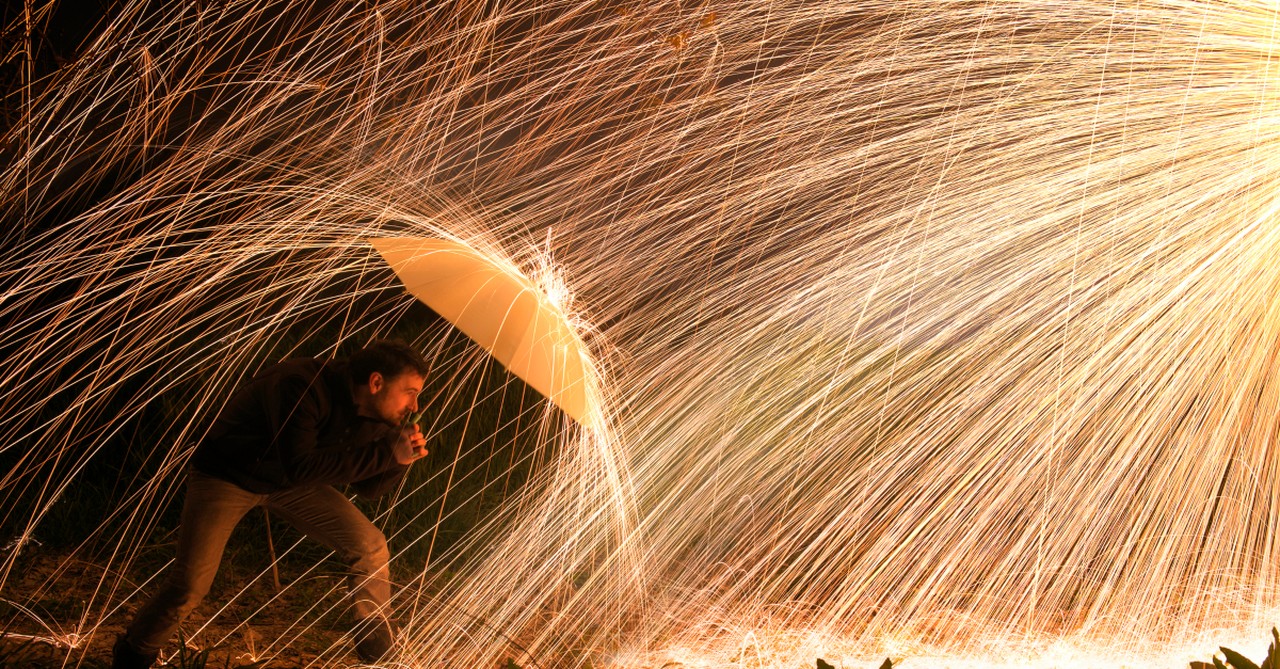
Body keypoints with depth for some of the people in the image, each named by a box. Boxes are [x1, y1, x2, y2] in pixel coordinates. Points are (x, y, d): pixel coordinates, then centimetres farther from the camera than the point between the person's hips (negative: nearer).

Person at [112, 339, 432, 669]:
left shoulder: (372, 415, -13)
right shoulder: (302, 386, -37)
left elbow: (367, 487, -4)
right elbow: (299, 467, -44)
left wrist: (399, 458, -25)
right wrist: (384, 454, -43)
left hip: (287, 480, 6)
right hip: (225, 475, -6)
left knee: (369, 546, -7)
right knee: (189, 586, -12)